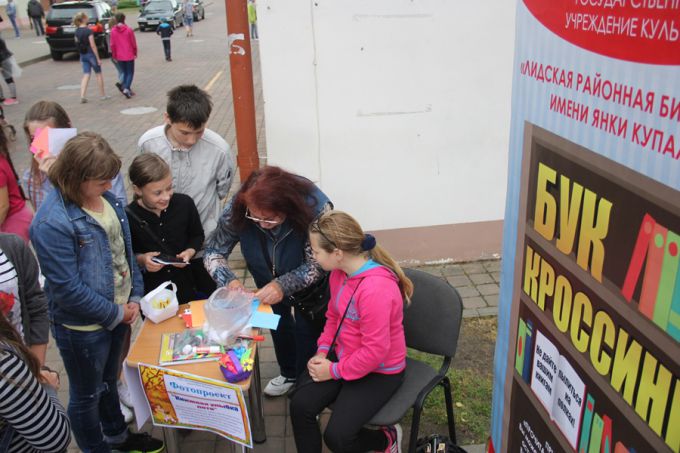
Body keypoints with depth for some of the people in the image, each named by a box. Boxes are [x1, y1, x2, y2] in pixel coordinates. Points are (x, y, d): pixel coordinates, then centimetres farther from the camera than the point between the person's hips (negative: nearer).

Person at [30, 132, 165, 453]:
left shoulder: (106, 198, -5)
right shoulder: (52, 223, -28)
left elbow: (124, 249, 6)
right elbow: (67, 289, -25)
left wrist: (135, 297, -1)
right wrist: (115, 314, -15)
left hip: (119, 312, 7)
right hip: (82, 327, -7)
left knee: (109, 381, 29)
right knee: (87, 394, 18)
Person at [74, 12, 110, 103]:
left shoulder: (77, 31, 4)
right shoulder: (88, 31, -17)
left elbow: (77, 42, 12)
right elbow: (93, 45, -18)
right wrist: (98, 58, -15)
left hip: (82, 55, 6)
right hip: (91, 54, -6)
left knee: (86, 75, 6)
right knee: (98, 74, 9)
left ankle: (82, 96, -5)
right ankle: (103, 95, 18)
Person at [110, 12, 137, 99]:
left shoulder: (113, 31, -3)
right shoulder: (129, 30, -10)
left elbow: (112, 45, -1)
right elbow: (133, 43, -5)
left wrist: (114, 55, 11)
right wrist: (135, 53, 9)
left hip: (119, 57, 3)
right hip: (129, 56, -3)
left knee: (125, 73, 17)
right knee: (130, 73, 4)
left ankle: (127, 89, 17)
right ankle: (126, 88, -15)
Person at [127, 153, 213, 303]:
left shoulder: (185, 203, -13)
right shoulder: (128, 217, -19)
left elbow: (197, 235, 5)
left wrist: (190, 252, -14)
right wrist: (141, 260, -22)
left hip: (186, 285, 2)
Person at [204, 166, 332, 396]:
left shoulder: (315, 206, -41)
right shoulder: (238, 207, -33)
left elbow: (317, 265, -31)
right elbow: (213, 251, -22)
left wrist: (284, 285, -46)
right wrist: (230, 281, -41)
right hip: (269, 278, 4)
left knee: (306, 329, 4)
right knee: (278, 321, 22)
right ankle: (289, 374, 48)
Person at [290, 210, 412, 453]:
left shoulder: (376, 288, -32)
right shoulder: (339, 272, -4)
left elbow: (375, 351, -27)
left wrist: (334, 371, -15)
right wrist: (322, 351, -1)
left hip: (379, 371, -7)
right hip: (343, 355, 7)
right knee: (300, 405, -12)